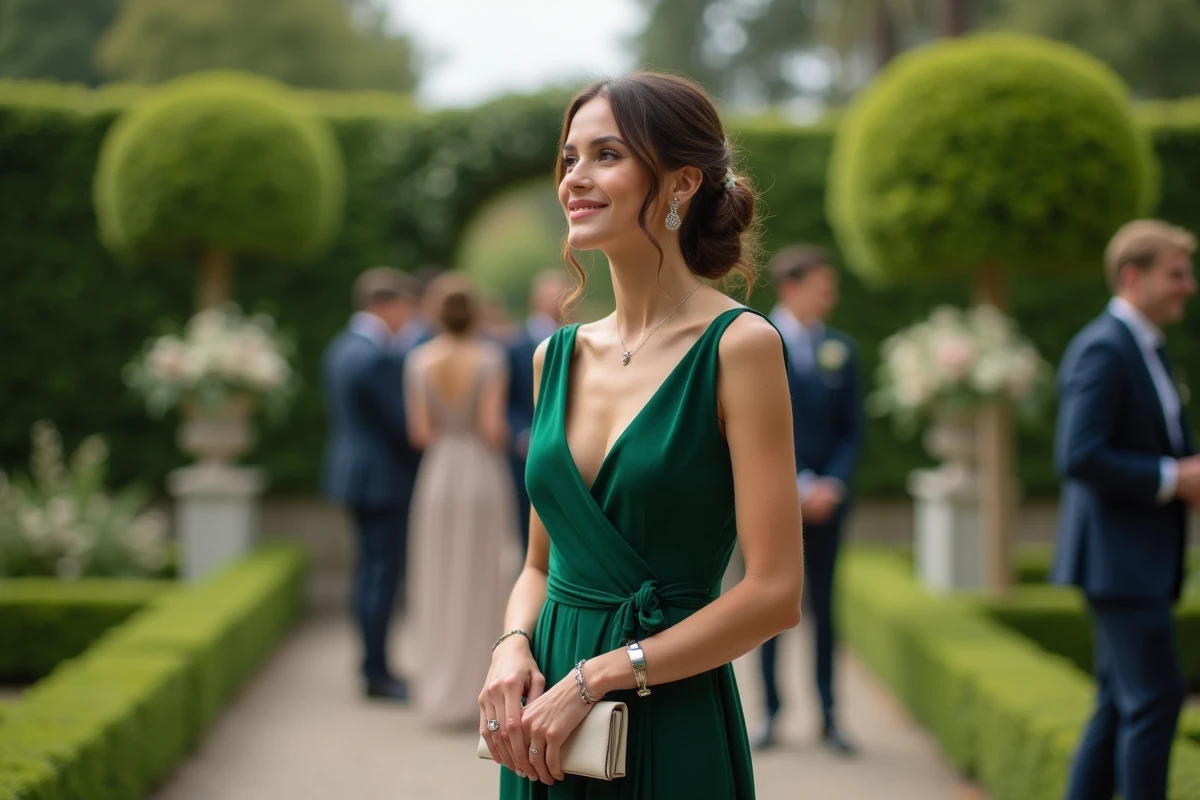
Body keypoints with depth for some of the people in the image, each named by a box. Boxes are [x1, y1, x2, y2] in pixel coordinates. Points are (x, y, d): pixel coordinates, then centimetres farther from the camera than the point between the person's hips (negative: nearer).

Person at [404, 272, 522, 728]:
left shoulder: (419, 361, -2)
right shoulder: (490, 358, -9)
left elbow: (420, 433, -4)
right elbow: (492, 428, -14)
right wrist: (502, 437, 7)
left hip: (438, 475, 2)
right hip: (483, 473, -2)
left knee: (438, 584, 12)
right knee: (478, 586, 6)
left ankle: (438, 688, 16)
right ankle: (468, 694, 9)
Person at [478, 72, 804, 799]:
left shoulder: (738, 345, -10)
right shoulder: (557, 356, 6)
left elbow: (775, 592, -14)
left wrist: (594, 678, -15)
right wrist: (512, 649, -6)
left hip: (672, 726, -5)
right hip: (546, 727, 5)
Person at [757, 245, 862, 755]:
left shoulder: (840, 349, 8)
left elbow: (853, 427, 8)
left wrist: (832, 484, -7)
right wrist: (798, 486, -12)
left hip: (826, 498, 3)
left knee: (824, 604, 5)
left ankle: (828, 716, 10)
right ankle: (771, 711, 10)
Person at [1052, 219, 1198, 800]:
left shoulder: (1147, 349, 17)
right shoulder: (1104, 349, -15)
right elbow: (1079, 457, -24)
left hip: (1141, 561, 10)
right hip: (1117, 557, -10)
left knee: (1121, 703, 12)